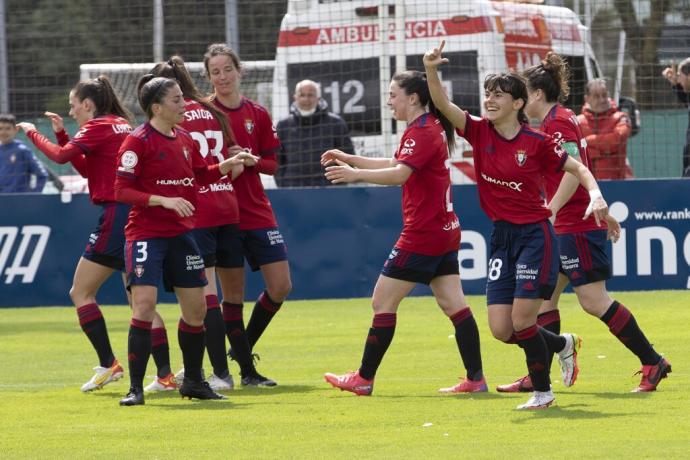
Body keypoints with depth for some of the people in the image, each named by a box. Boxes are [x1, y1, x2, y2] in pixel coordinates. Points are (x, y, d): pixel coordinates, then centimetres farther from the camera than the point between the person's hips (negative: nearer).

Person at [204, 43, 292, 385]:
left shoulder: (258, 114, 7)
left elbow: (272, 163, 8)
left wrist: (251, 160, -11)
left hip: (256, 212, 4)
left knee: (281, 286, 1)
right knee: (233, 290, -2)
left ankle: (243, 347, 22)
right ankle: (246, 370, 6)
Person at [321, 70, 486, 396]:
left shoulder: (421, 132, -15)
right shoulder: (432, 126, 15)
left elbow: (399, 174, -30)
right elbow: (396, 164, 27)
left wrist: (356, 175, -38)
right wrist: (350, 159, 24)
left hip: (422, 235, -10)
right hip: (445, 231, 10)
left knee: (383, 302, -2)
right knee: (453, 304, 6)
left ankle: (364, 378, 2)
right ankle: (475, 379, 2)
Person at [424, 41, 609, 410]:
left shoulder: (536, 142, -9)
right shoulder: (480, 132, 1)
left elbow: (578, 169, 1)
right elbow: (443, 104, -12)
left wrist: (595, 195, -17)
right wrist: (431, 71, -29)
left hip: (534, 236, -5)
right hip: (502, 237, 5)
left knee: (522, 322, -11)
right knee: (501, 329, 0)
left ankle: (542, 391, 10)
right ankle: (563, 345, 28)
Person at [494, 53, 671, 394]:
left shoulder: (557, 121, -13)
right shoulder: (558, 120, 16)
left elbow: (574, 170, -23)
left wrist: (551, 210, -25)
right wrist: (603, 212, 27)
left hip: (576, 225, -10)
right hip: (566, 226, 10)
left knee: (593, 300, -8)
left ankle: (652, 363, -3)